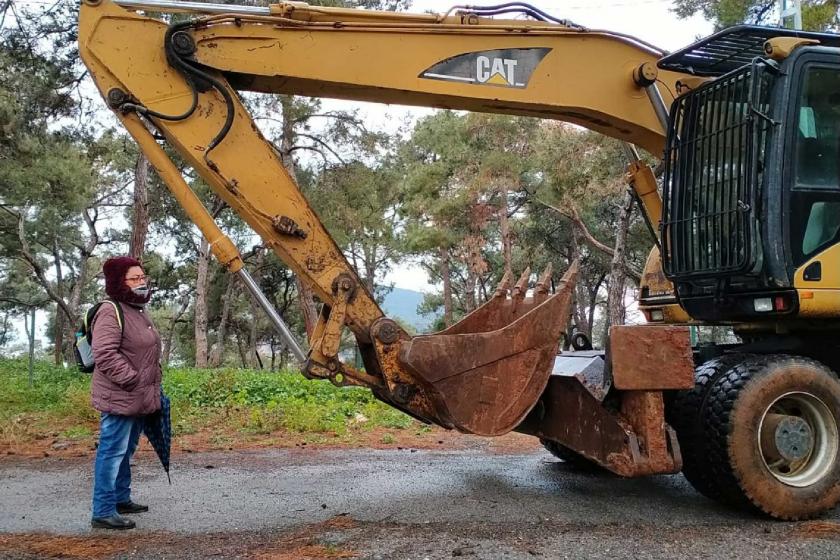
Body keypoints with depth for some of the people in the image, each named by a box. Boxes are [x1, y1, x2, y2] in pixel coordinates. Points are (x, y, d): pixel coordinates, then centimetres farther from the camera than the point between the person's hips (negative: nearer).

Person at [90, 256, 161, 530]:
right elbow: (106, 356, -24)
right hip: (118, 399, -10)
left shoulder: (139, 312, 17)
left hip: (139, 399, 10)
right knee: (112, 452, -6)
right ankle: (103, 512, -2)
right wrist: (133, 380, -22)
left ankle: (121, 499, 31)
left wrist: (153, 388, 20)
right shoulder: (111, 312, -15)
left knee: (125, 451, 19)